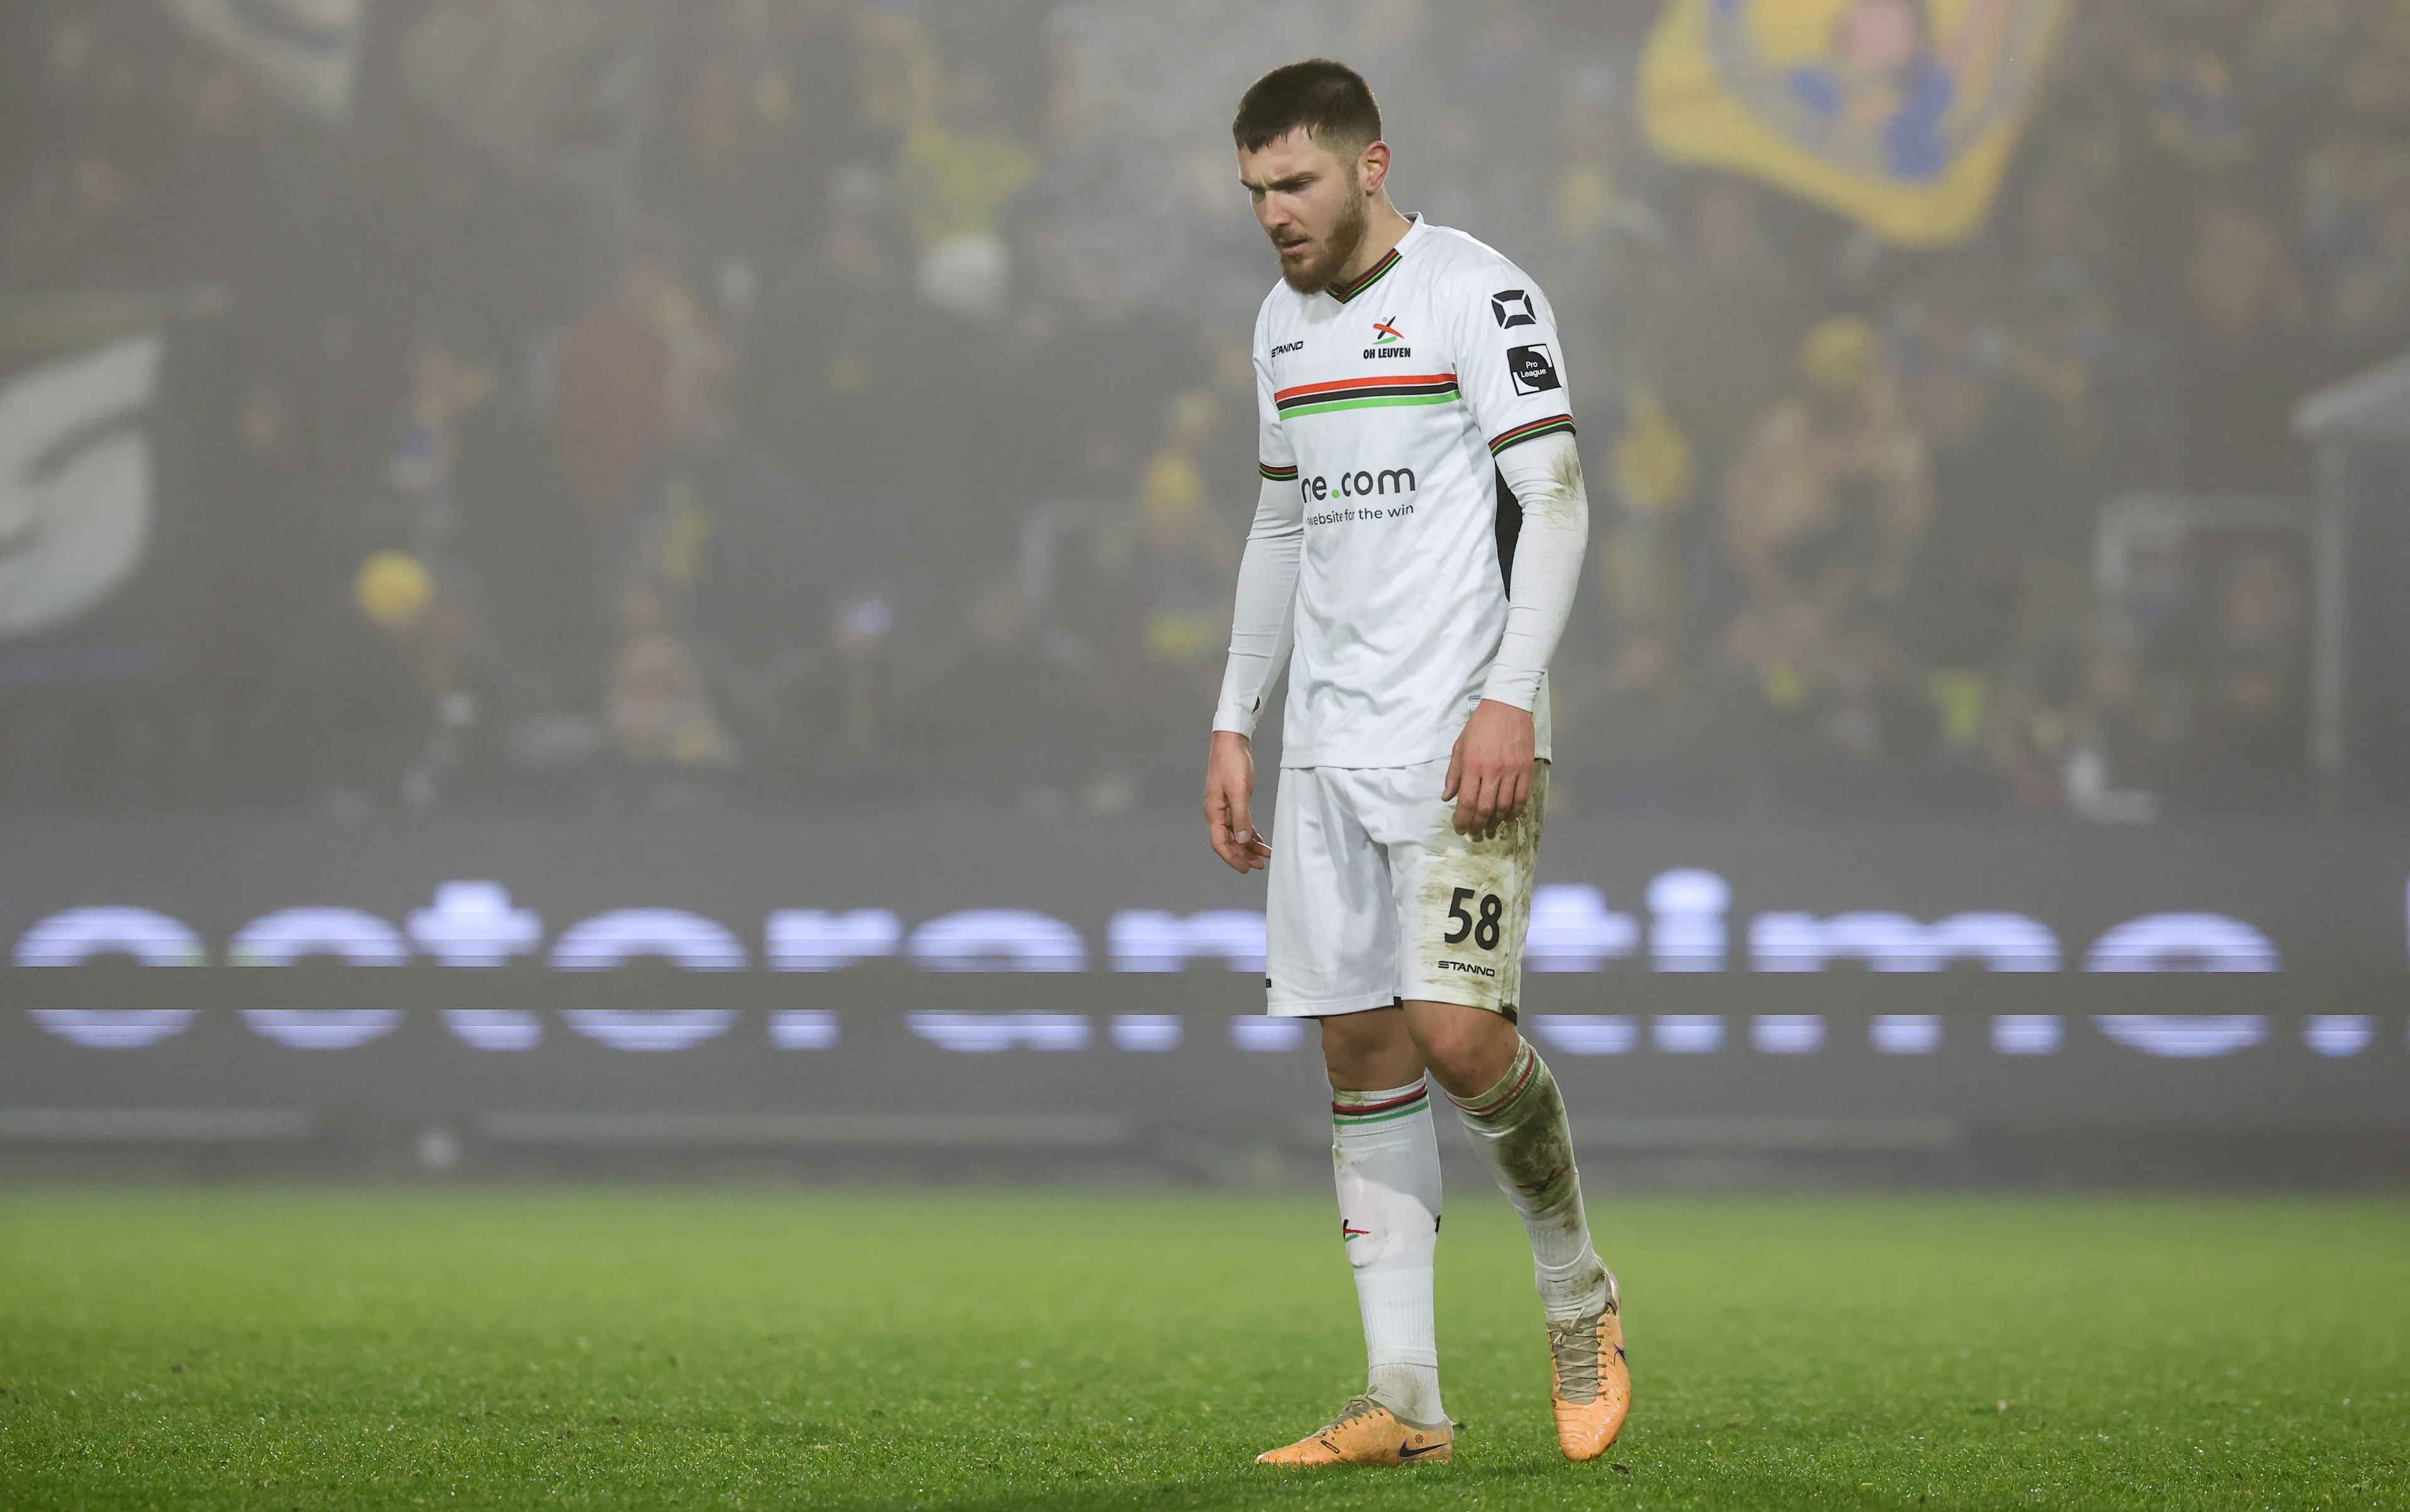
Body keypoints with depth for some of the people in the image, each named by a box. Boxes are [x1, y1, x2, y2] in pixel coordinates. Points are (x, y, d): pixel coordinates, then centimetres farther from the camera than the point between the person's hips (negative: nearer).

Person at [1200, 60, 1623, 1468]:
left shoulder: (1476, 292, -6)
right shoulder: (1285, 321, 17)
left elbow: (1556, 498, -11)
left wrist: (1511, 697, -20)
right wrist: (1236, 723, 20)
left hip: (1465, 742, -7)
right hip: (1330, 751, 7)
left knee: (1457, 1031, -17)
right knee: (1361, 1047, 2)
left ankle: (1578, 1287, 9)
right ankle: (1405, 1401, 4)